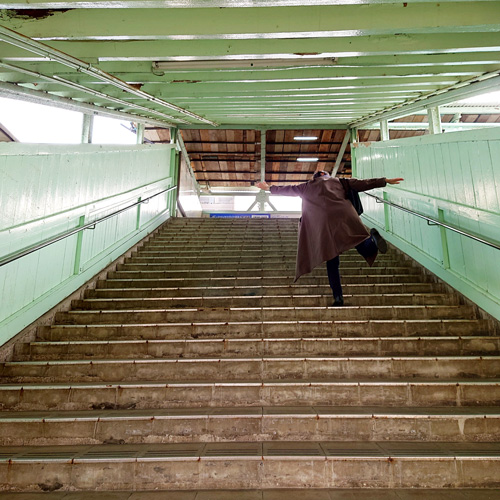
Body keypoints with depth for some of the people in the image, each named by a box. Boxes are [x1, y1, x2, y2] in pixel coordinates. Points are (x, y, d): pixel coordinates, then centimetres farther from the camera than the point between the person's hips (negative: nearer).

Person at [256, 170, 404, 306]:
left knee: (332, 262, 5)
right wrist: (385, 181, 31)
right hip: (345, 218, 0)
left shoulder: (308, 187, 26)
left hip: (324, 225, 0)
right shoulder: (338, 181, 26)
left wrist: (269, 188, 48)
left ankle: (338, 297, 1)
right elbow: (362, 183, 24)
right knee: (365, 249, -1)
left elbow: (287, 190, 34)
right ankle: (373, 238, -33)